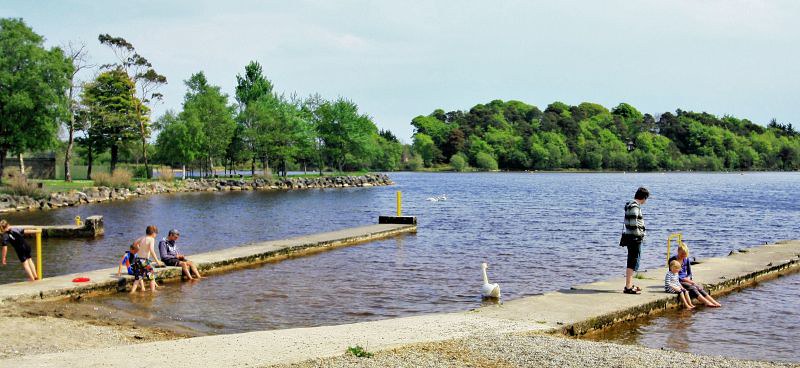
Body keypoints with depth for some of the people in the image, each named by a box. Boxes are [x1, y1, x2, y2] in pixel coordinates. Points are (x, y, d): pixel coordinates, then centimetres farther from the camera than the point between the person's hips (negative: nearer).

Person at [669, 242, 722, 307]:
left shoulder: (686, 259, 9)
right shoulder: (672, 260, -9)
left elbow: (689, 273, 13)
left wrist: (688, 278, -10)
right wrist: (686, 280, -19)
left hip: (686, 280, 6)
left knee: (700, 287, -18)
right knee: (692, 288, -29)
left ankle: (714, 302, -24)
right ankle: (707, 303, -36)